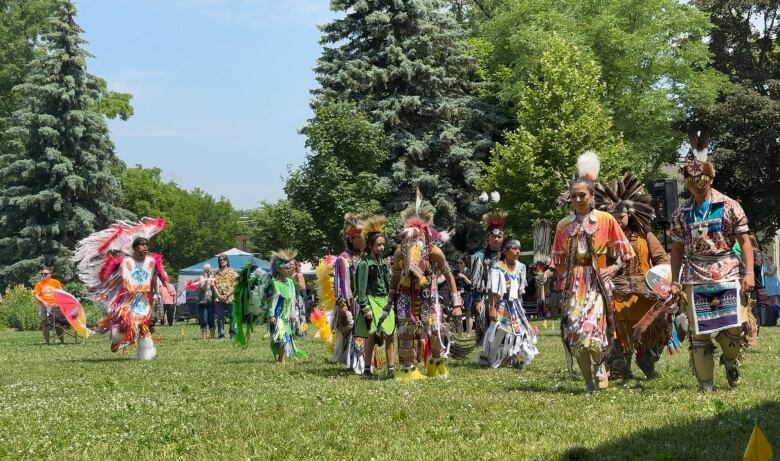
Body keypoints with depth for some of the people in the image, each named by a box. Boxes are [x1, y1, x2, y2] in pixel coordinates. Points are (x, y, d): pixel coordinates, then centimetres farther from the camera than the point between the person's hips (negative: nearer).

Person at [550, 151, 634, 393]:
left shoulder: (606, 219, 2)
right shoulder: (564, 225, 10)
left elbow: (623, 251, 6)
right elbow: (558, 260, 13)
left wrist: (614, 268, -9)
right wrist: (560, 284, 5)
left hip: (597, 281, -3)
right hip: (573, 283, 3)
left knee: (592, 328, -18)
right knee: (574, 331, -3)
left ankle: (599, 365, 12)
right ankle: (589, 381, 9)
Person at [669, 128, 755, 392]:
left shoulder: (730, 207, 0)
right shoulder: (681, 214, 7)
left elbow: (745, 241, 0)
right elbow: (677, 250, 12)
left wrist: (749, 273, -10)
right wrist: (675, 281, 4)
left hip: (728, 275, -2)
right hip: (695, 279, 2)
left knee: (734, 326, -9)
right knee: (698, 332, 1)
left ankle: (730, 360, 25)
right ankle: (705, 384, 9)